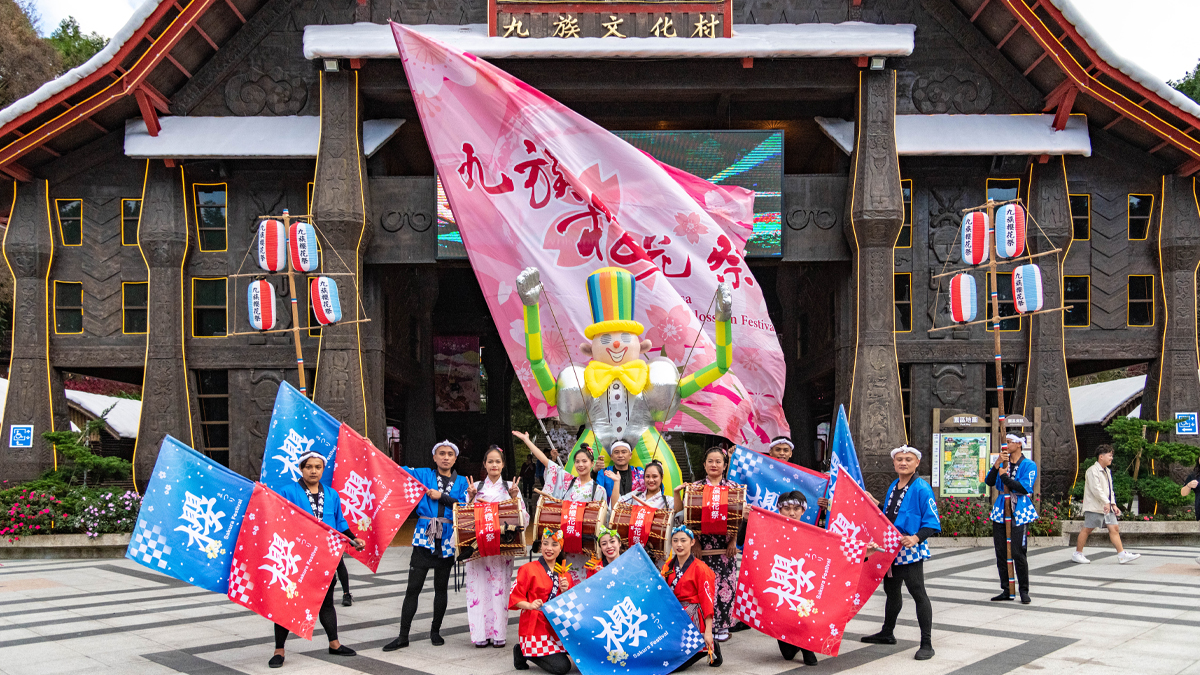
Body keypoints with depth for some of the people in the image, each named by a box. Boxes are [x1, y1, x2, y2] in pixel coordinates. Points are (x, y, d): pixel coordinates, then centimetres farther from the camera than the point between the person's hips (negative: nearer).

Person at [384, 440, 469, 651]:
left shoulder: (461, 482, 10)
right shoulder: (424, 474, 8)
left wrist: (441, 496, -12)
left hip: (447, 539, 1)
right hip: (424, 537, -1)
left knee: (441, 587, 10)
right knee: (413, 588, -4)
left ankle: (435, 631, 24)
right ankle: (403, 636, 2)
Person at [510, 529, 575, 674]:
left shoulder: (564, 573, 12)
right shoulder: (528, 569, -4)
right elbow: (514, 597, -8)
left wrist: (565, 591, -7)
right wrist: (530, 605, -26)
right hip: (536, 628, -6)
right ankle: (523, 652, 7)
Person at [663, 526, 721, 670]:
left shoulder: (700, 568, -8)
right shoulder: (668, 567, 10)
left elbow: (707, 600, -11)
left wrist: (708, 632, -15)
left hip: (692, 618, -6)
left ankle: (707, 648, 8)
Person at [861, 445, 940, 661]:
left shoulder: (921, 489, -12)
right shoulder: (893, 487, 11)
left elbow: (932, 522, -16)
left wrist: (916, 538, -28)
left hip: (910, 551, -8)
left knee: (918, 593, -5)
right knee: (891, 590, 21)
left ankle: (926, 644, 1)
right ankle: (887, 633, 37)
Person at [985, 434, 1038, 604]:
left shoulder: (1028, 465, -3)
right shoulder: (1003, 463, 13)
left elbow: (1024, 488, -17)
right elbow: (989, 482, -1)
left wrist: (1004, 476, -15)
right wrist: (997, 464, -13)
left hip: (1019, 513, -5)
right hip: (1001, 512, 5)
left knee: (1018, 553, -5)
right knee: (1001, 553, 7)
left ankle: (1024, 591, 8)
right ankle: (1006, 590, 16)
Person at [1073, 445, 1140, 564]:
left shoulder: (1107, 471, 19)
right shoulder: (1093, 471, -11)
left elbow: (1110, 490, 23)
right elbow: (1096, 488, -20)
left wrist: (1113, 505, 12)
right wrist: (1106, 502, -23)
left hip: (1107, 507, 9)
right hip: (1094, 507, -9)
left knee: (1114, 529, 1)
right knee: (1087, 529, -3)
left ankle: (1122, 554, 1)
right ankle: (1077, 554, 6)